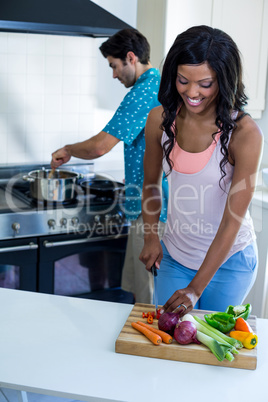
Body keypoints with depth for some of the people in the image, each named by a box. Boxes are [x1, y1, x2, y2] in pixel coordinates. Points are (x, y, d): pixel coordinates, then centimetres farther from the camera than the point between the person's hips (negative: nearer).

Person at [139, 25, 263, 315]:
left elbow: (233, 220, -21)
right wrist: (151, 238, -3)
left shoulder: (244, 133, -21)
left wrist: (196, 288, -22)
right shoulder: (160, 119, -8)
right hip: (175, 255, 4)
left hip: (229, 261, -3)